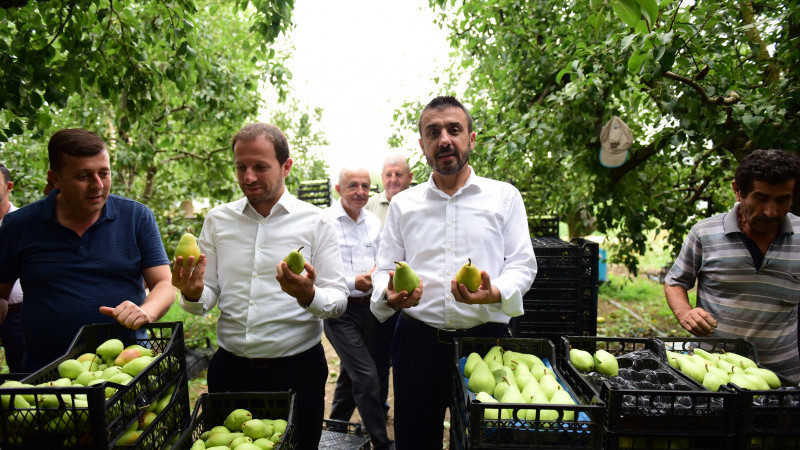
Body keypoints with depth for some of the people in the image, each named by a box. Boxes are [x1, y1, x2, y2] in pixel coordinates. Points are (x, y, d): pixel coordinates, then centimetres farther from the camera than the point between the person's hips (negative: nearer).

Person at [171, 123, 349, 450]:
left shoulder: (316, 222, -4)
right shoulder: (217, 220, 5)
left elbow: (338, 301, -7)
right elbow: (207, 298, 7)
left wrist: (308, 295, -28)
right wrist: (193, 293, -15)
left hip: (297, 369, -2)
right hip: (230, 369, 3)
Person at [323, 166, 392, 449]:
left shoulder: (373, 222, 9)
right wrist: (353, 283, -23)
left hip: (367, 308, 7)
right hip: (339, 311, -6)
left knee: (351, 374, 19)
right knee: (367, 375, -10)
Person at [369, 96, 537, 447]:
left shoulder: (505, 197, 5)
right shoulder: (402, 204, 10)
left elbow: (522, 264, 1)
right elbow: (384, 270, 9)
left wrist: (494, 293, -20)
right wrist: (389, 294, -13)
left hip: (486, 338, -1)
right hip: (418, 340, 1)